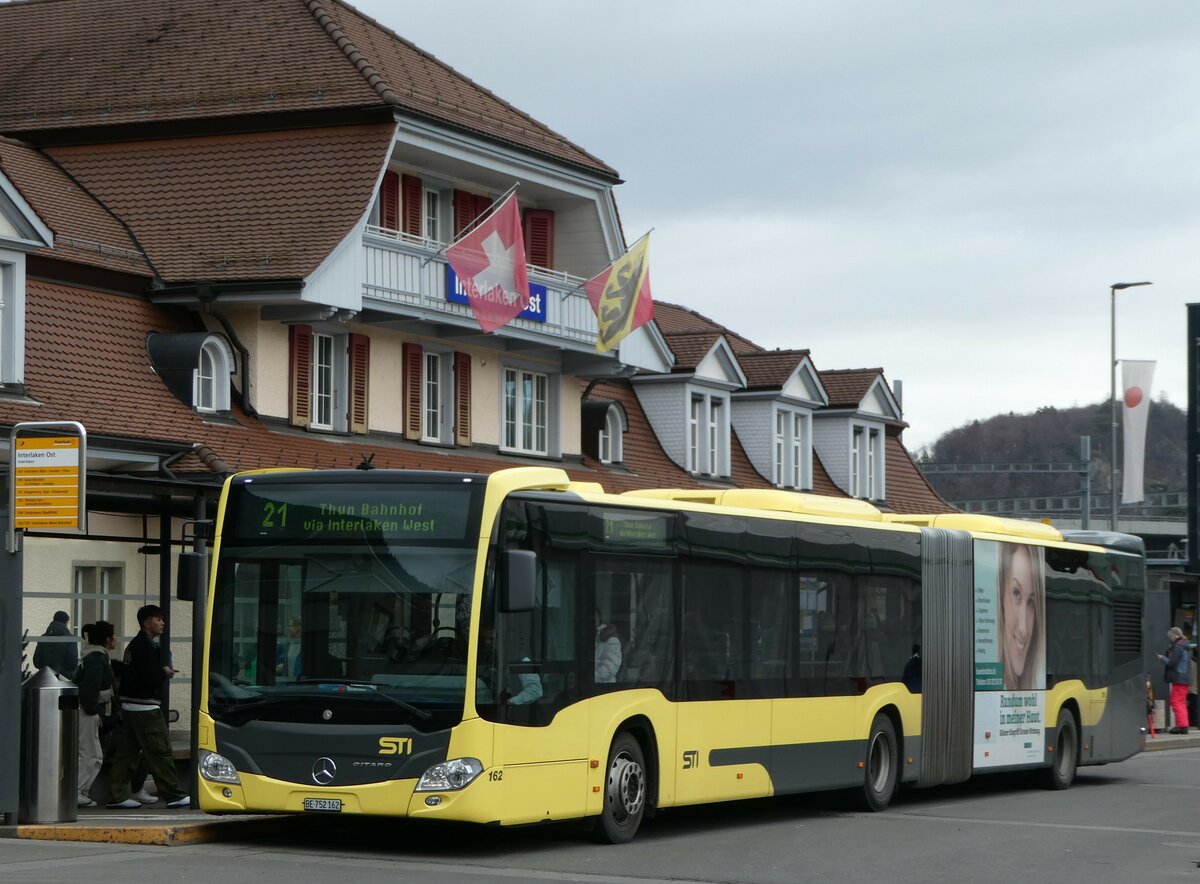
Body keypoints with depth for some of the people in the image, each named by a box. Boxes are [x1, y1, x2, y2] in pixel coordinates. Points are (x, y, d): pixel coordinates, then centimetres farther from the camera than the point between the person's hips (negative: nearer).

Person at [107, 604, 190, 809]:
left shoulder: (134, 645, 17)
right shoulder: (146, 646, -14)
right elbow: (150, 677, -22)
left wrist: (160, 672, 9)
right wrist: (165, 672, -4)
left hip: (129, 705, 10)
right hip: (145, 707, -10)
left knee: (126, 752, 9)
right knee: (161, 752, -5)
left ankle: (117, 795, 9)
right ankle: (174, 795, -3)